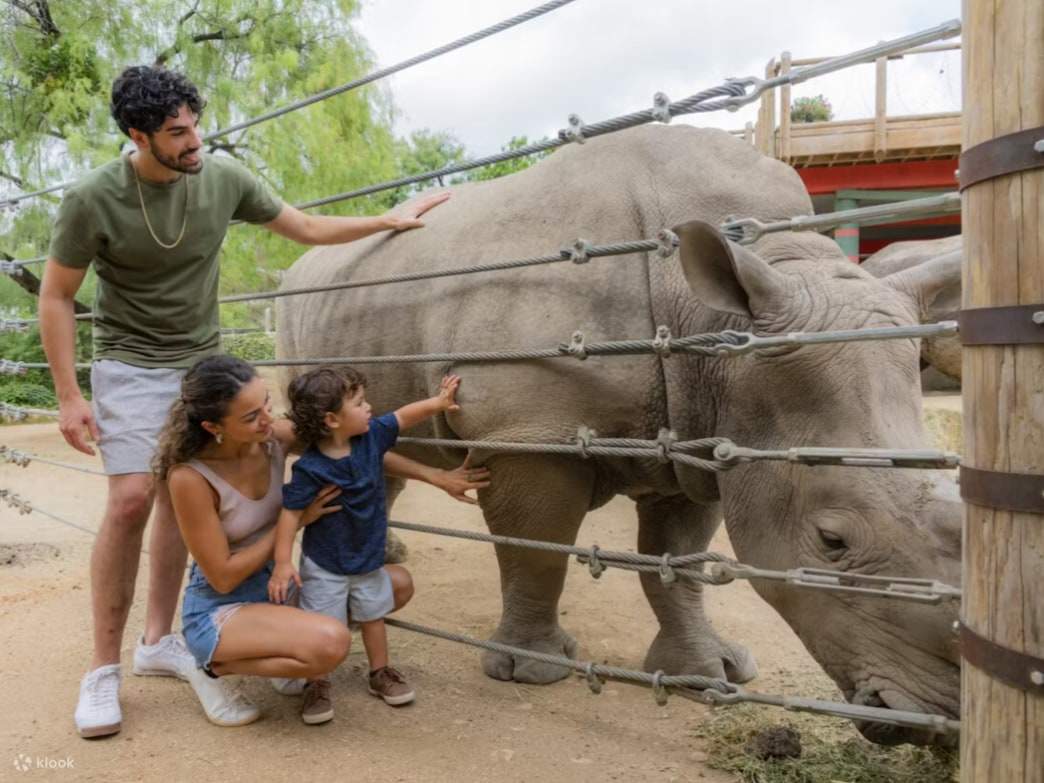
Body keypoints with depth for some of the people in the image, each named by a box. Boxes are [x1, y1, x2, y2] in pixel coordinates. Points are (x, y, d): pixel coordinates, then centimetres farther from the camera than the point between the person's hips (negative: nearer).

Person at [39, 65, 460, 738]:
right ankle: (105, 668, -2)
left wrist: (390, 220, 2)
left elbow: (308, 229, 5)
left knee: (179, 501, 6)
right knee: (132, 499, -16)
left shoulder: (223, 177, -8)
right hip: (133, 366, -4)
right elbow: (57, 297, -8)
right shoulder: (94, 199, -17)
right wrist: (69, 396, -11)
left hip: (203, 361, 4)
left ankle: (158, 640, 20)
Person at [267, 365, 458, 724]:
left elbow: (404, 416, 5)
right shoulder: (310, 468, -25)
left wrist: (439, 401, 3)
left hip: (368, 558, 6)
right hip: (324, 565, -5)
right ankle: (317, 686, 24)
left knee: (373, 617, 20)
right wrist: (282, 562, -24)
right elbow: (291, 512, -21)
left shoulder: (371, 436, -10)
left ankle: (380, 674, 39)